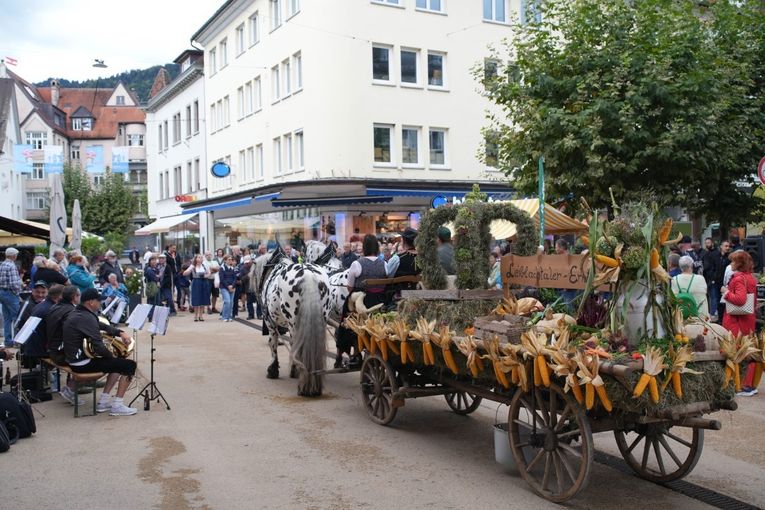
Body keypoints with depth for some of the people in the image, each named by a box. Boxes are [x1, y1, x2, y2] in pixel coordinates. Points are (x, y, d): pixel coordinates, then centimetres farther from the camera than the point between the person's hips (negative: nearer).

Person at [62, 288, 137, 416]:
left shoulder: (75, 313, 10)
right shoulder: (87, 318, -22)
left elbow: (102, 326, 20)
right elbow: (99, 348, -28)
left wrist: (120, 333, 6)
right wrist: (110, 355, -8)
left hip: (74, 359, 10)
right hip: (83, 364, -10)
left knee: (118, 362, 24)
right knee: (129, 365, -6)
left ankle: (104, 401, 21)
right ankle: (117, 405, -4)